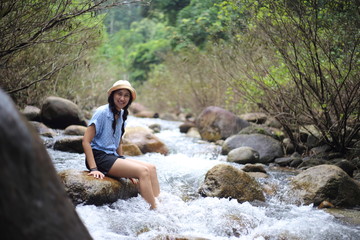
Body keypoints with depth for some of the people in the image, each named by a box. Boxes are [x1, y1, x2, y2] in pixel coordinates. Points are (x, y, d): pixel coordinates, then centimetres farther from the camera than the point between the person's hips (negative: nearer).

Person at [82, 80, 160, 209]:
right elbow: (86, 141, -16)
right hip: (99, 157, -8)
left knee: (151, 168, -7)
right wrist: (93, 169, -23)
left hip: (112, 156, 8)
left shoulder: (122, 115, 13)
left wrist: (126, 167, 14)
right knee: (143, 171, -22)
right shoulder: (102, 112, -11)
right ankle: (153, 210, -22)